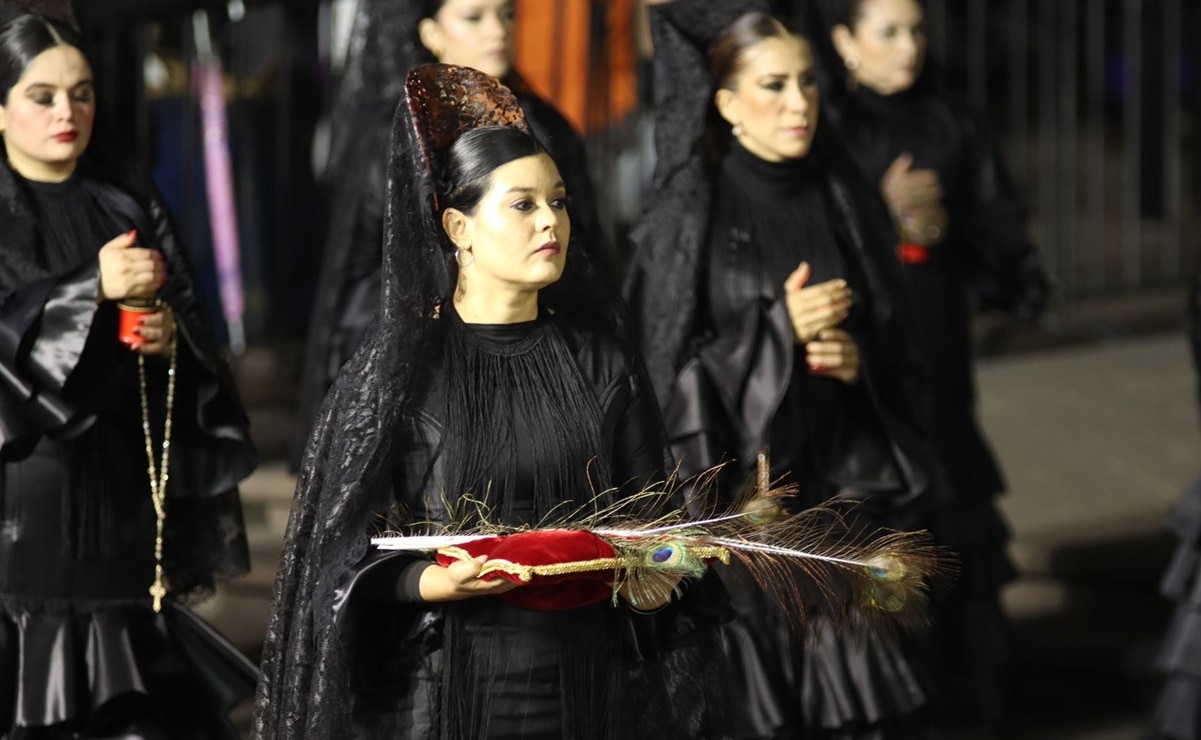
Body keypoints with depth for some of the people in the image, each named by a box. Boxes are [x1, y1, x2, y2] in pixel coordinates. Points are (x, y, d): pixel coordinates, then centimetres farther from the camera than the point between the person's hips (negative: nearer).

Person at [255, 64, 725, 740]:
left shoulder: (601, 360, 5)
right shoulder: (399, 368, -5)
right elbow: (347, 553, -5)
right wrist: (434, 584, -24)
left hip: (589, 683, 3)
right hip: (449, 685, -3)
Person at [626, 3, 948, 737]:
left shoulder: (846, 203, 8)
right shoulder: (687, 219, -4)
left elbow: (897, 344, 14)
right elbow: (659, 367, -7)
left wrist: (861, 359, -8)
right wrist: (777, 329, -16)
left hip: (846, 482, 4)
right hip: (740, 495, -4)